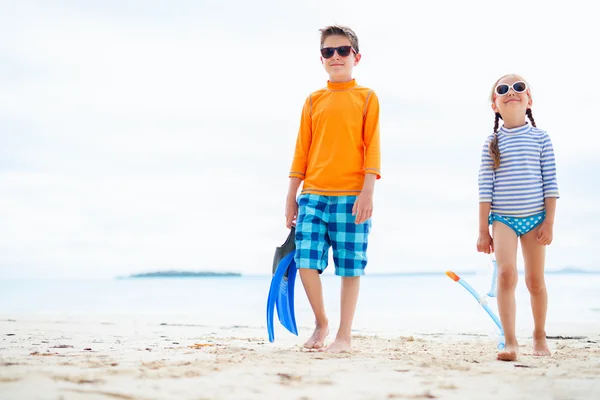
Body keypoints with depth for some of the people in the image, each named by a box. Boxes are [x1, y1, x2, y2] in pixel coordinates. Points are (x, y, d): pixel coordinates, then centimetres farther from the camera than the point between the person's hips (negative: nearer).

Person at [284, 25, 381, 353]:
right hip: (313, 195, 3)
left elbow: (372, 148, -1)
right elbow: (302, 151, 13)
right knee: (306, 261, -5)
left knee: (350, 267, 0)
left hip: (351, 196, -3)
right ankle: (321, 323, 18)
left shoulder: (366, 97, 6)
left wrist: (367, 192, -11)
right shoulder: (313, 101, 14)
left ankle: (344, 336, 12)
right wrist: (291, 197, 9)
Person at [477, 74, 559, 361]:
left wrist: (549, 221, -5)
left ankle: (539, 336, 28)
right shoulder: (492, 142, 3)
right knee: (506, 274, -18)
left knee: (535, 280, 8)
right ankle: (510, 342, -15)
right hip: (503, 218, 0)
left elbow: (550, 182, 1)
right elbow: (485, 188, 2)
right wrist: (483, 230, -1)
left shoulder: (540, 138, 3)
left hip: (535, 217, 1)